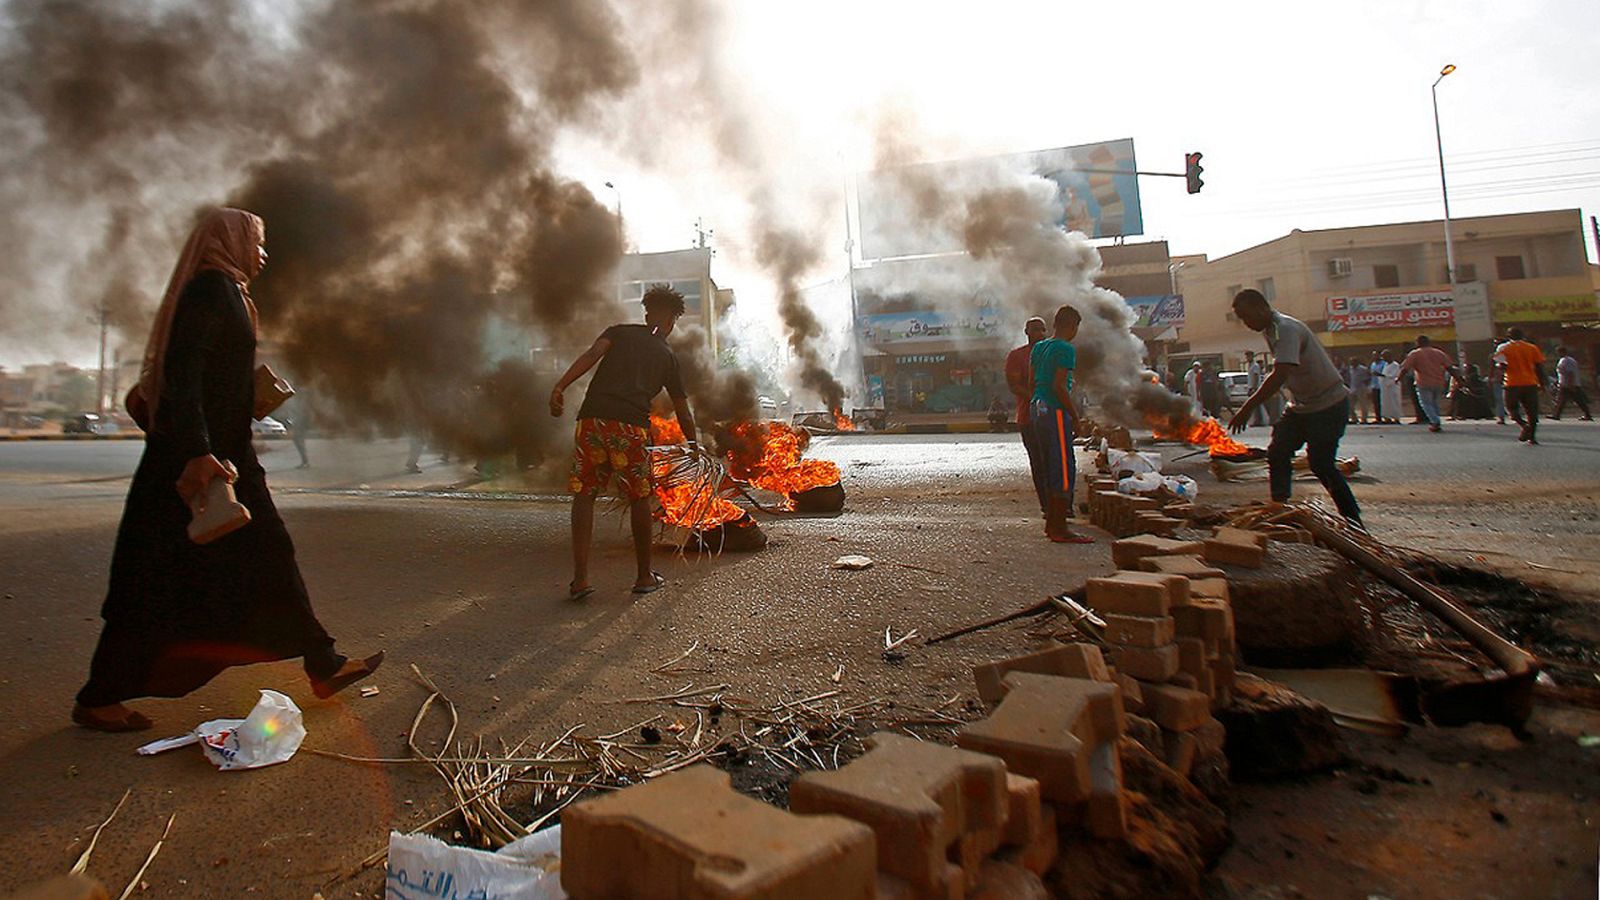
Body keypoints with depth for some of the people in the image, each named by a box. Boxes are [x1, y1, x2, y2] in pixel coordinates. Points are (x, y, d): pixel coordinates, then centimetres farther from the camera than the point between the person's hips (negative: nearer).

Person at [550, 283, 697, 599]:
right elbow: (683, 412, 23)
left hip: (592, 419, 1)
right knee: (638, 499, 12)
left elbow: (592, 354, -1)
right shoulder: (667, 356, 21)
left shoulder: (619, 332, 22)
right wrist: (694, 449, 35)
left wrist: (560, 386, -11)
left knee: (584, 495, 8)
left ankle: (580, 579, 3)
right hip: (632, 426, -1)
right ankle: (644, 576, 22)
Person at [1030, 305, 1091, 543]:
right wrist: (1075, 415, -10)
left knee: (1050, 468, 14)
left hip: (1037, 410, 9)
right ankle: (1059, 528, -5)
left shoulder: (1039, 347, 15)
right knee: (1065, 468, -5)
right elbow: (1059, 387, -18)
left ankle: (1051, 523, 18)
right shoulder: (1066, 349, -11)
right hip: (1055, 411, -9)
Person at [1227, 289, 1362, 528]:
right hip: (1303, 405, 9)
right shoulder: (1270, 330, 6)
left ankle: (1354, 522, 8)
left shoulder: (1286, 329, -23)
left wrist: (1247, 409, -36)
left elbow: (1280, 375, -35)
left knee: (1321, 464, -6)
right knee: (1277, 453, 2)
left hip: (1328, 403, -9)